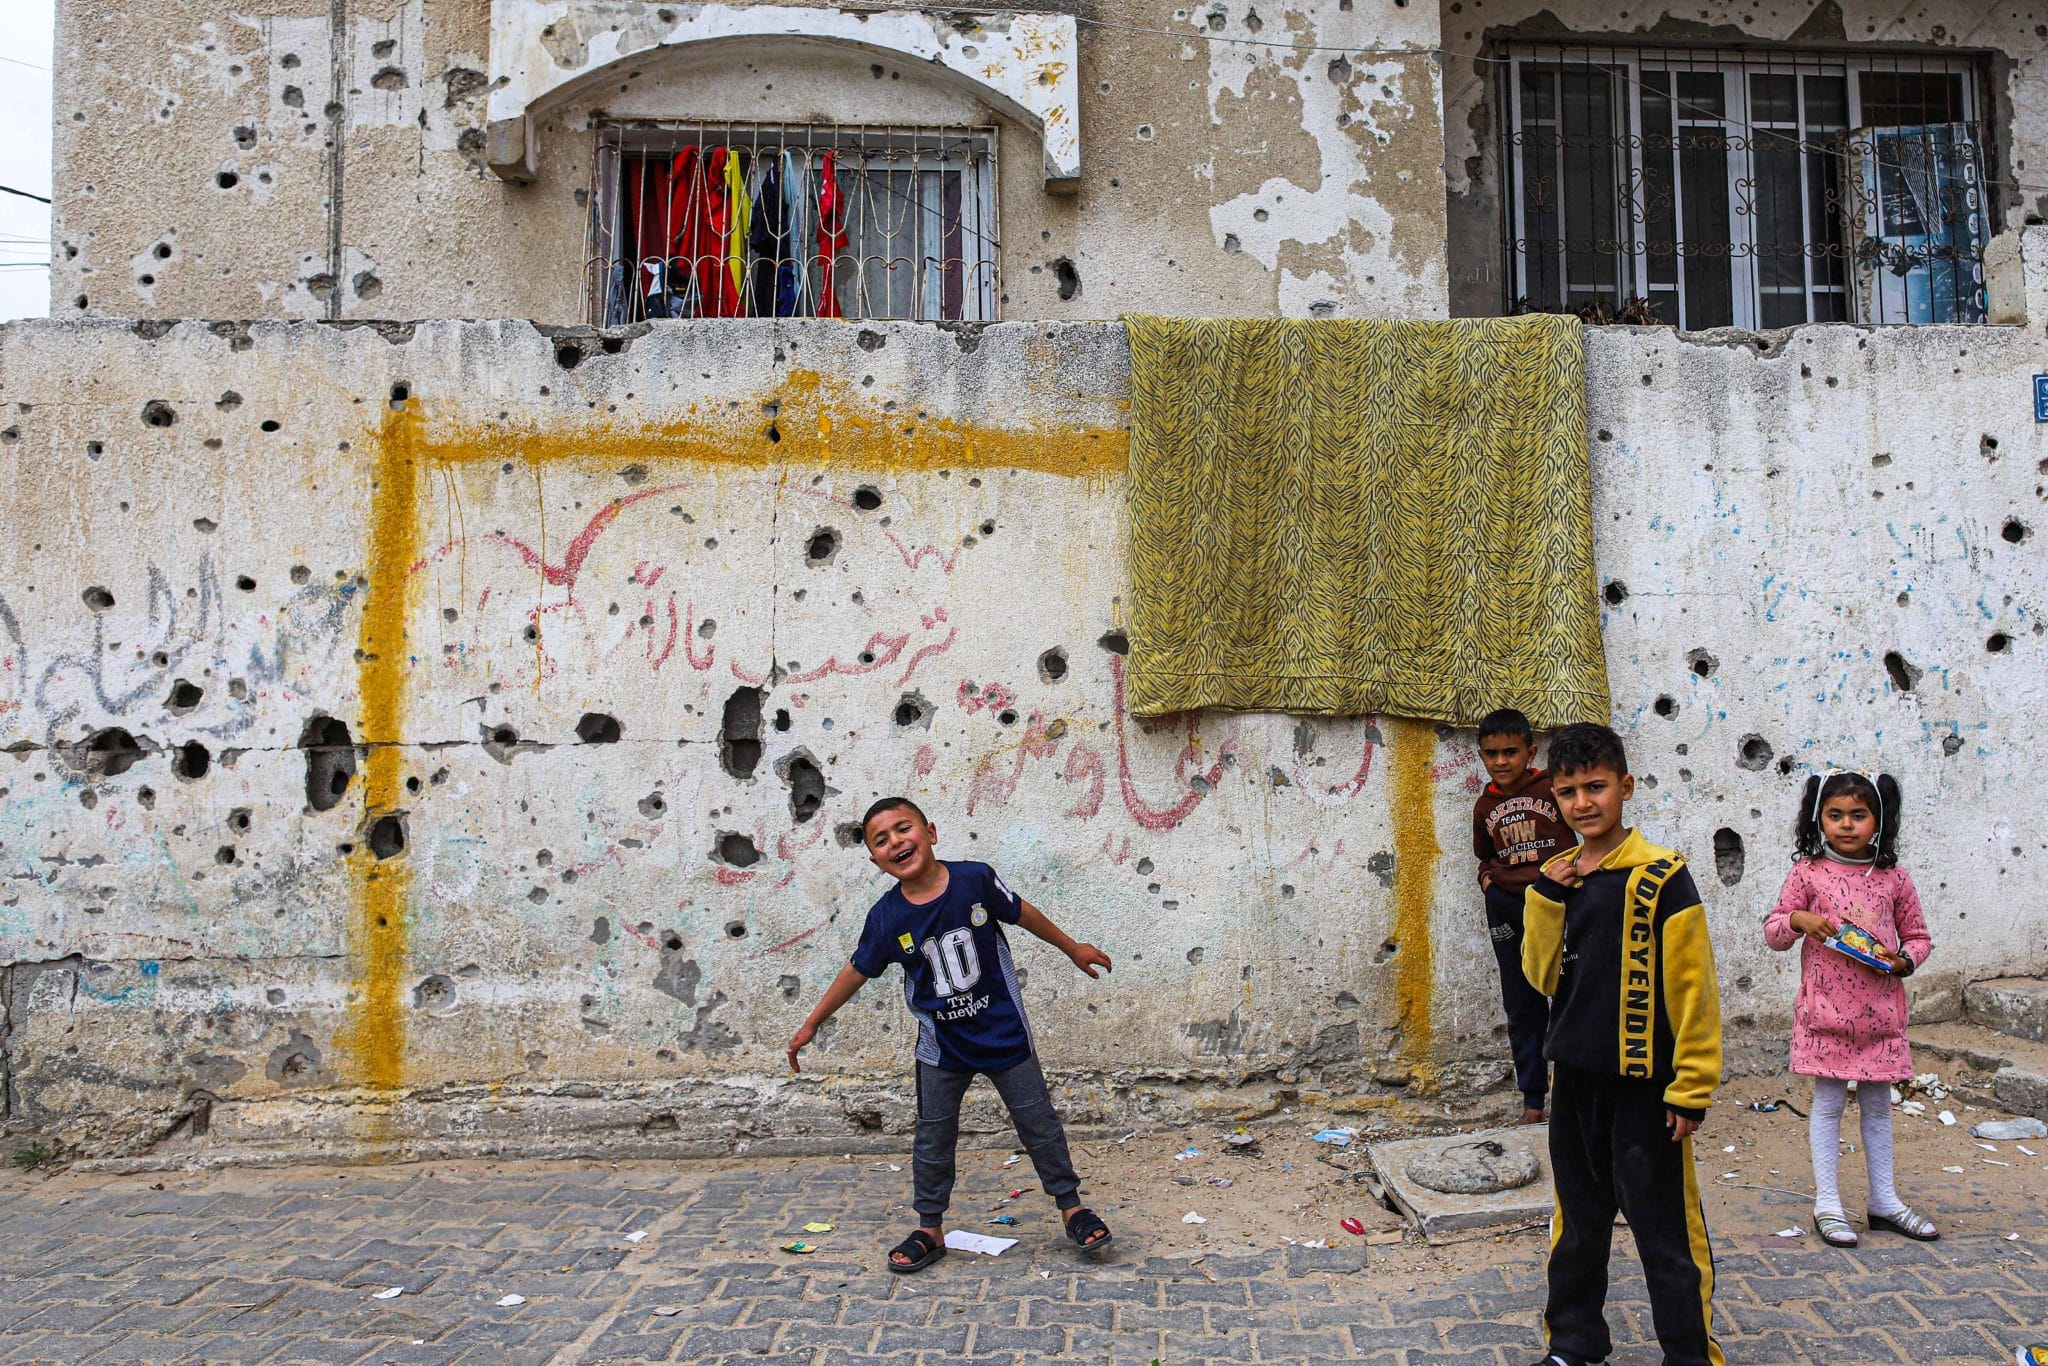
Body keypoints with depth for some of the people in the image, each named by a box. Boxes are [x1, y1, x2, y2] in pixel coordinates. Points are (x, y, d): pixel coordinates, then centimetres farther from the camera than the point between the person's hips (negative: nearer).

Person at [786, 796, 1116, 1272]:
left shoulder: (976, 880, -19)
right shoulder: (886, 918, -16)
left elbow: (1022, 913, -1)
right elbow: (857, 971, -1)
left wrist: (1072, 948, 12)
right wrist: (811, 1025, 6)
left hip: (1004, 1032, -1)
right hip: (941, 1046, 1)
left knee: (1039, 1123, 10)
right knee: (933, 1139, 11)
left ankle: (1072, 1206, 29)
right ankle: (930, 1230, 29)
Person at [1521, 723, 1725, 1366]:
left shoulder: (1661, 878, -12)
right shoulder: (1557, 880, 5)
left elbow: (1693, 987, -11)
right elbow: (1542, 976, 3)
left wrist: (1692, 1086, -11)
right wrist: (1546, 900, -9)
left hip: (1643, 1083, -6)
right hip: (1575, 1078, 6)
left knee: (1665, 1228, 5)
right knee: (1577, 1219, 19)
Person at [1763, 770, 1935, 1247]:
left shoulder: (1893, 878, 3)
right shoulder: (1808, 872, -3)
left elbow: (1918, 935, 11)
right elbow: (1773, 931, 1)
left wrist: (1903, 961, -9)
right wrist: (1799, 919, -19)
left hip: (1881, 1010, 3)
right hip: (1826, 1010, -3)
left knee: (1878, 1104, 14)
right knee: (1829, 1102, 3)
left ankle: (1884, 1201, 27)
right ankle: (1827, 1203, 12)